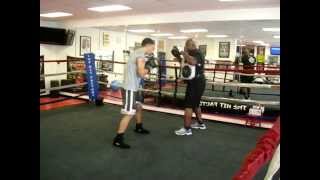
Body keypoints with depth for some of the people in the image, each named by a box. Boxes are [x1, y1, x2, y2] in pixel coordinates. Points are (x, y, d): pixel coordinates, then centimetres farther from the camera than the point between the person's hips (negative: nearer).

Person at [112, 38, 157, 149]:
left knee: (139, 107, 25)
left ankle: (138, 128, 46)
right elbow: (141, 73, -24)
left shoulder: (138, 53, 13)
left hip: (134, 87, 11)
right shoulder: (141, 55, -17)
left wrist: (148, 65, 8)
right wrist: (149, 66, -9)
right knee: (129, 114, -11)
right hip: (130, 88, -11)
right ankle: (118, 139, -6)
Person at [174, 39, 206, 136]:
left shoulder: (197, 53, -14)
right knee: (195, 104, 21)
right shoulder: (194, 54, 18)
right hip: (197, 82, 11)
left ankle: (187, 129, -7)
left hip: (196, 83, -11)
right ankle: (200, 123, 33)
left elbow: (192, 62, -37)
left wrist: (185, 53, -24)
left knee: (188, 105, -10)